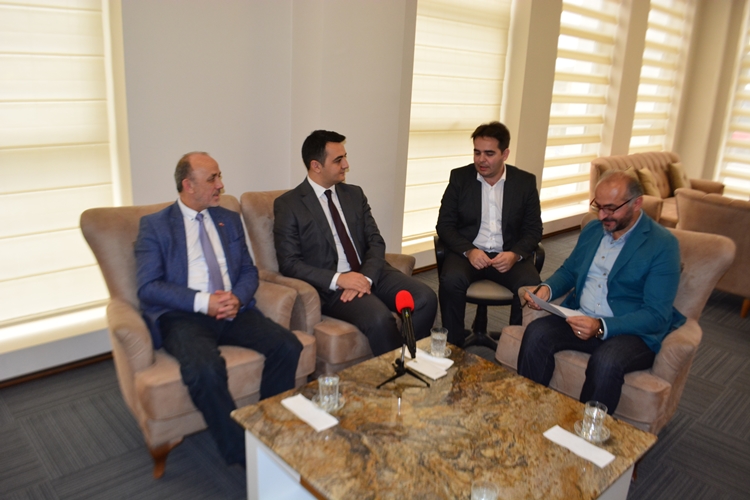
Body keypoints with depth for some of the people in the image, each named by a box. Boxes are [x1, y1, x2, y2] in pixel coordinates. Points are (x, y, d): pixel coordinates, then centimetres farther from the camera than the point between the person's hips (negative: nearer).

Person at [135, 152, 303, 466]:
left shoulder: (230, 220, 18)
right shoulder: (154, 226, 4)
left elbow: (249, 271, 15)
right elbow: (148, 287, -5)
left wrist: (237, 298, -8)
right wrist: (203, 302, -17)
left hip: (233, 310, 4)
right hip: (182, 315, -4)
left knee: (288, 346, -21)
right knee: (205, 368, -35)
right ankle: (242, 453, -16)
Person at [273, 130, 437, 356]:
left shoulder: (354, 194, 13)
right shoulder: (287, 205, -2)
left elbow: (376, 242, 7)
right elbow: (289, 263, -7)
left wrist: (366, 277, -13)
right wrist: (337, 279, -19)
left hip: (370, 274, 5)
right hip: (331, 285, -5)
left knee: (426, 299, -19)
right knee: (379, 319, -32)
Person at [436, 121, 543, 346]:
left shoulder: (525, 182, 2)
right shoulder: (459, 177, 1)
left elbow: (534, 229, 4)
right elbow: (444, 225, -1)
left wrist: (515, 254, -17)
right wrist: (469, 251, -18)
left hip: (509, 254, 1)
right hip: (467, 251, 0)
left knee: (531, 285, -27)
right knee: (451, 281, -31)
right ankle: (453, 345, -11)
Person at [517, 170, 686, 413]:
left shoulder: (663, 245, -9)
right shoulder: (592, 229, 11)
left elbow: (656, 315, -14)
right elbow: (568, 271, 22)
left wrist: (602, 327, -28)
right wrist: (547, 289, -3)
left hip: (632, 331, -5)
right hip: (581, 318, 5)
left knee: (605, 362, -35)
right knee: (536, 333, -22)